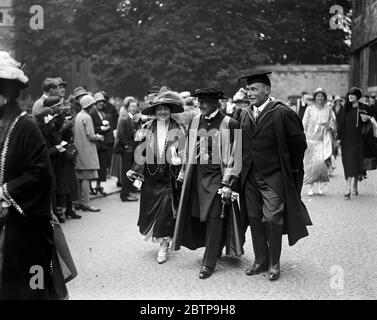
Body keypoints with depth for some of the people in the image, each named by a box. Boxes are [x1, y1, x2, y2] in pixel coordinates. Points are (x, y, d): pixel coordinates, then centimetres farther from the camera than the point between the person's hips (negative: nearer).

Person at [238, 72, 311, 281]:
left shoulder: (282, 114, -13)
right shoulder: (246, 115, 6)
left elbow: (299, 143, -6)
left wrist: (291, 170, 0)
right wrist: (245, 168, 13)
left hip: (273, 177, -6)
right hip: (250, 176, 6)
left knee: (272, 219, -6)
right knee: (254, 219, 10)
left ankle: (274, 264, 10)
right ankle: (261, 261, 23)